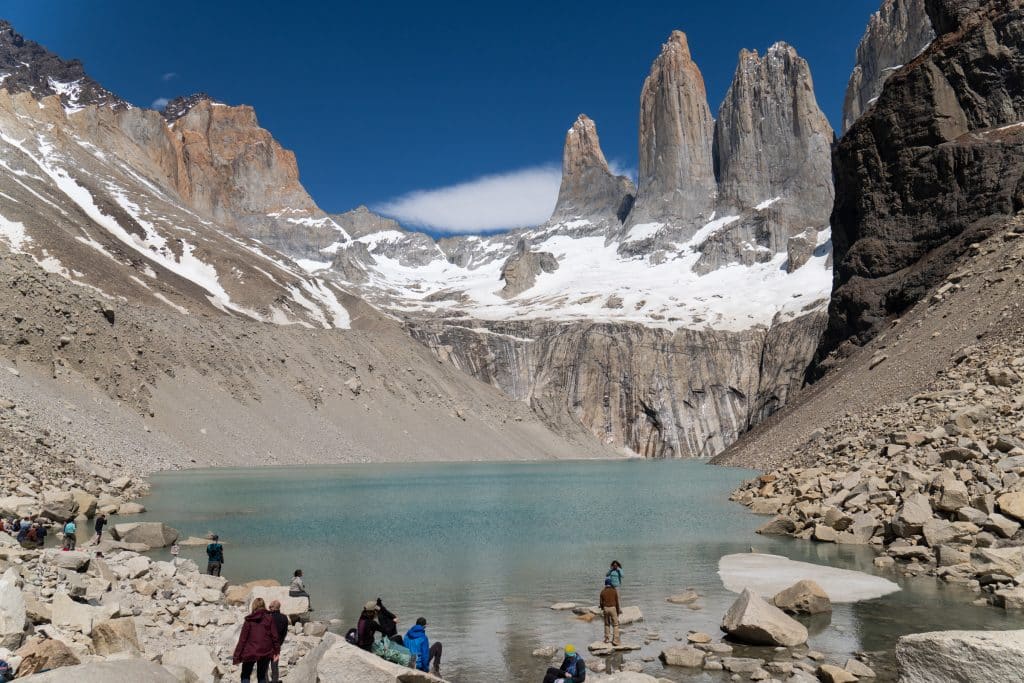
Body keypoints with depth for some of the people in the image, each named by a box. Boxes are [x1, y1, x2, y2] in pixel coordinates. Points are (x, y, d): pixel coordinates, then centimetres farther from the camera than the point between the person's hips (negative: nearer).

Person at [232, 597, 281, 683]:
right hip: (265, 652, 2)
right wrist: (277, 650, 7)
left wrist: (236, 657, -3)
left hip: (250, 652, -2)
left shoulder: (249, 620, -5)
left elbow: (242, 639, -6)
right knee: (262, 676, 17)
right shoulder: (269, 618, -2)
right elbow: (275, 636, -3)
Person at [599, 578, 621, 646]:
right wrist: (618, 611, 7)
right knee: (615, 625, 3)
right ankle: (615, 640, -5)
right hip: (613, 608, -2)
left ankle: (607, 639, 23)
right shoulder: (614, 591, -4)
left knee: (607, 624, 18)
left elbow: (601, 602, 2)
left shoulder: (602, 592, 0)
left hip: (605, 609, 2)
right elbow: (617, 602, -3)